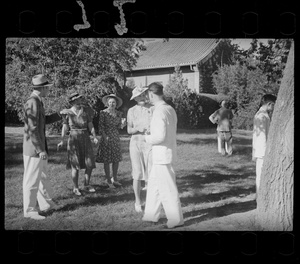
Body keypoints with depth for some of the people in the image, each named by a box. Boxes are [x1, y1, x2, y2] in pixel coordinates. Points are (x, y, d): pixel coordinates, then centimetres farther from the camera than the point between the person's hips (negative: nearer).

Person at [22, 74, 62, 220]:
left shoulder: (37, 101, 10)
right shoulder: (32, 102, -20)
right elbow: (32, 129, -23)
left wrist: (59, 115, 17)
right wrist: (40, 150, -22)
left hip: (40, 147, 10)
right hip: (34, 148, -10)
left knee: (42, 177, 20)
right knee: (32, 180, 0)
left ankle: (46, 203, 33)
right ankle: (29, 210, 10)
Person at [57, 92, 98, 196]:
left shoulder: (85, 111, 3)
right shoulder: (68, 113, -1)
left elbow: (90, 125, 1)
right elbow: (65, 127, -2)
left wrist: (94, 137, -11)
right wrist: (62, 141, -12)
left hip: (85, 139, 3)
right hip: (74, 139, -3)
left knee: (90, 164, 2)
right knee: (75, 165, -4)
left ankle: (86, 185, 18)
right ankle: (75, 188, 7)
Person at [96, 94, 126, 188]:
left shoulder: (119, 113, 6)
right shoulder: (103, 113, -7)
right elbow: (101, 126, -8)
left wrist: (122, 124, -8)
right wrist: (105, 136, -19)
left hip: (116, 137, 5)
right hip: (106, 137, -5)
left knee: (117, 159, 8)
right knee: (107, 160, -1)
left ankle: (114, 179, 23)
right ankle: (108, 181, 9)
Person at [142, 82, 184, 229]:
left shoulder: (159, 112, -20)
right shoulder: (170, 109, 7)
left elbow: (160, 136, -25)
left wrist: (147, 138, -7)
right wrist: (152, 135, 14)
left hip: (162, 154, -9)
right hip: (162, 155, 9)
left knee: (167, 189, 1)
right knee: (154, 184, 20)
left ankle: (176, 219, 11)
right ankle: (152, 215, 29)